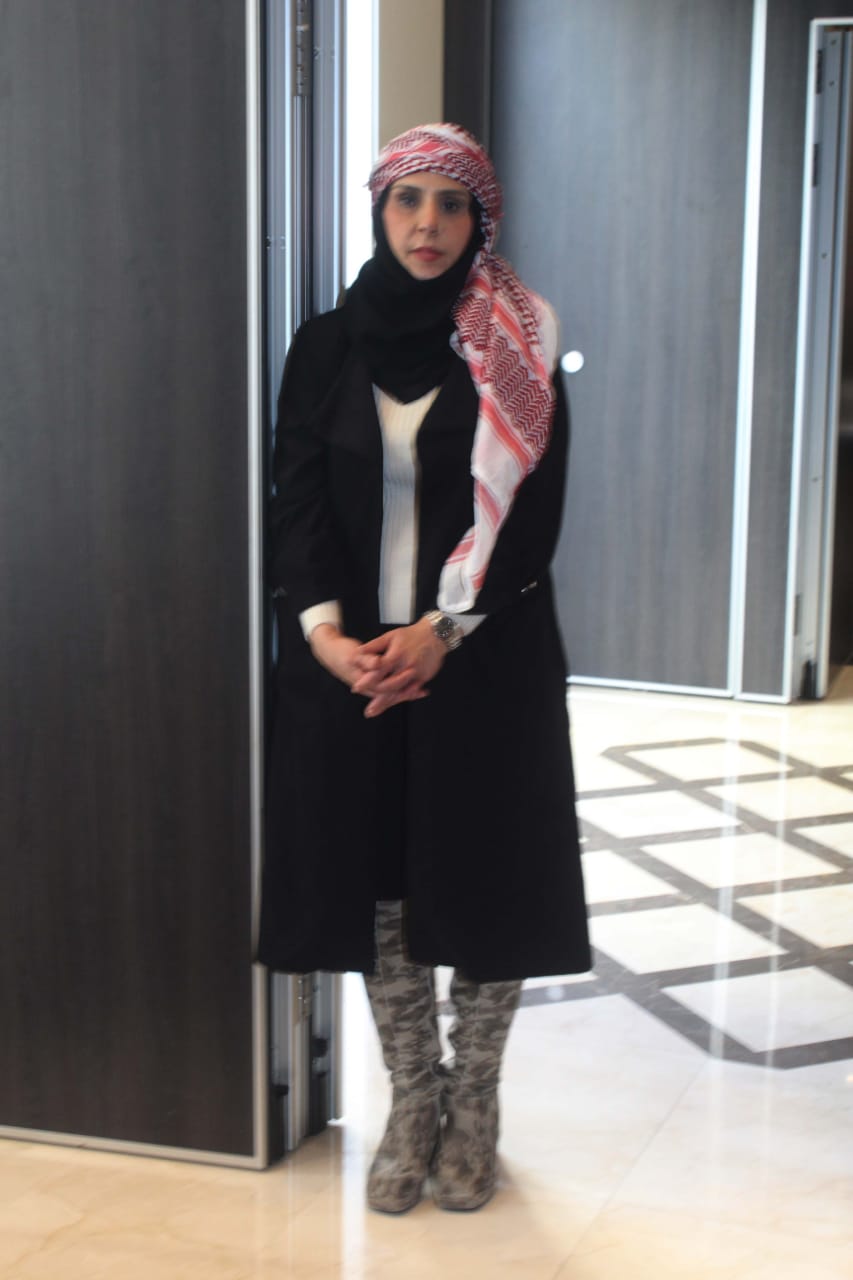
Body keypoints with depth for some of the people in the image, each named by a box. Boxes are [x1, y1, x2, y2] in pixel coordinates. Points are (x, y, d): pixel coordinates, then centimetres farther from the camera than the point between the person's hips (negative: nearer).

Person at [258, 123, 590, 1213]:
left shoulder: (515, 353, 0)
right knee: (377, 875, 6)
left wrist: (442, 630, -17)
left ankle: (473, 1102, 23)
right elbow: (297, 502, 1)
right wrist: (323, 627, -15)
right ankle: (412, 1099, 23)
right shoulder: (325, 349, 6)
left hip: (486, 659, -2)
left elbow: (532, 513, -6)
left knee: (484, 872, 4)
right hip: (350, 657, 2)